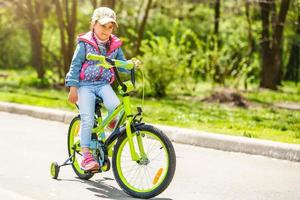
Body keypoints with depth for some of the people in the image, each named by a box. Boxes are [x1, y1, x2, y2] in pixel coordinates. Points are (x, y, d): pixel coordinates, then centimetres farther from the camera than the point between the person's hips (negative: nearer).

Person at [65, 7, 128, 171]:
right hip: (85, 85, -3)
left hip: (103, 84, 3)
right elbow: (75, 65, -3)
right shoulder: (85, 43, -4)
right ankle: (86, 156, -10)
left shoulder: (115, 45, 8)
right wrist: (73, 87, -8)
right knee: (87, 119, -15)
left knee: (116, 107, -28)